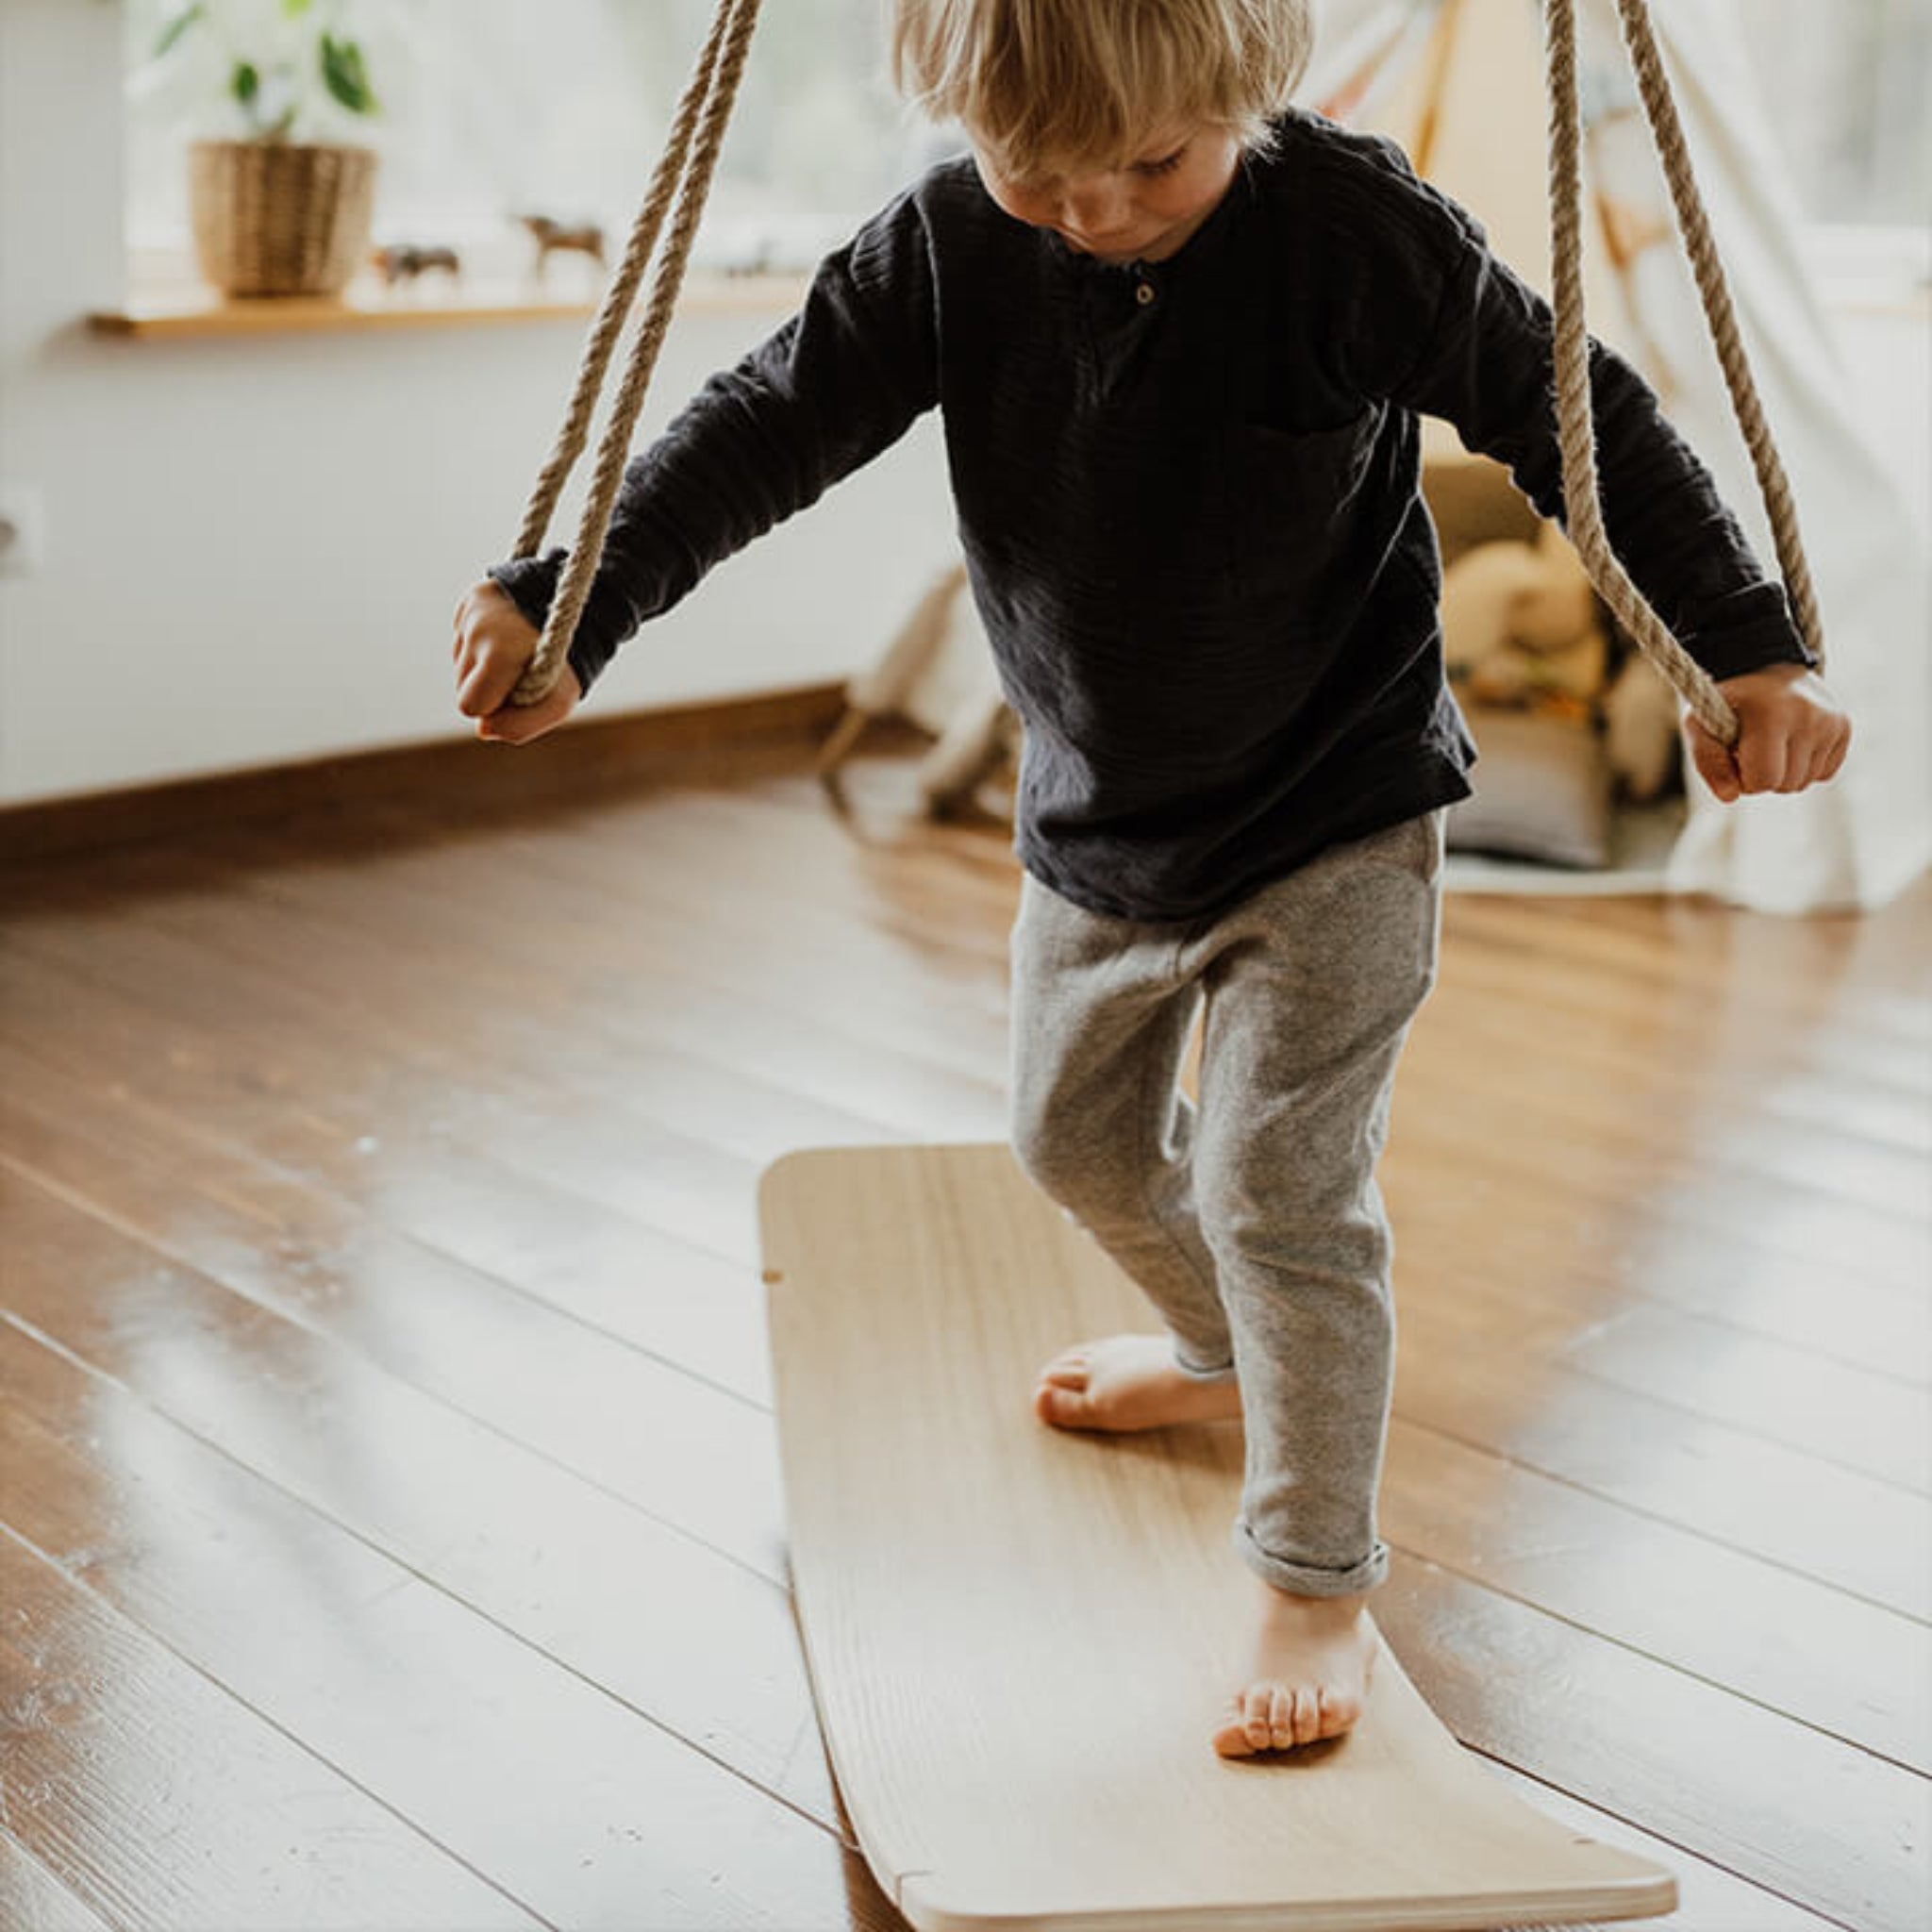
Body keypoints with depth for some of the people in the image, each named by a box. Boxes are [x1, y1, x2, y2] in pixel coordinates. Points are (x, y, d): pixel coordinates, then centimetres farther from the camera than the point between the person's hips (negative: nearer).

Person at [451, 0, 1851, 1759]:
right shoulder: (949, 248, -15)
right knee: (1078, 1138, 22)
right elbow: (765, 429, -8)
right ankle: (1225, 1353, 53)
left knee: (1285, 1192, -7)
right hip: (1097, 823, 6)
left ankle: (1319, 1593, 12)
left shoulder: (1353, 228, -24)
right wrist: (564, 609, -16)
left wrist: (1752, 649, -19)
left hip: (1335, 822, -5)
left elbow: (1575, 419, -17)